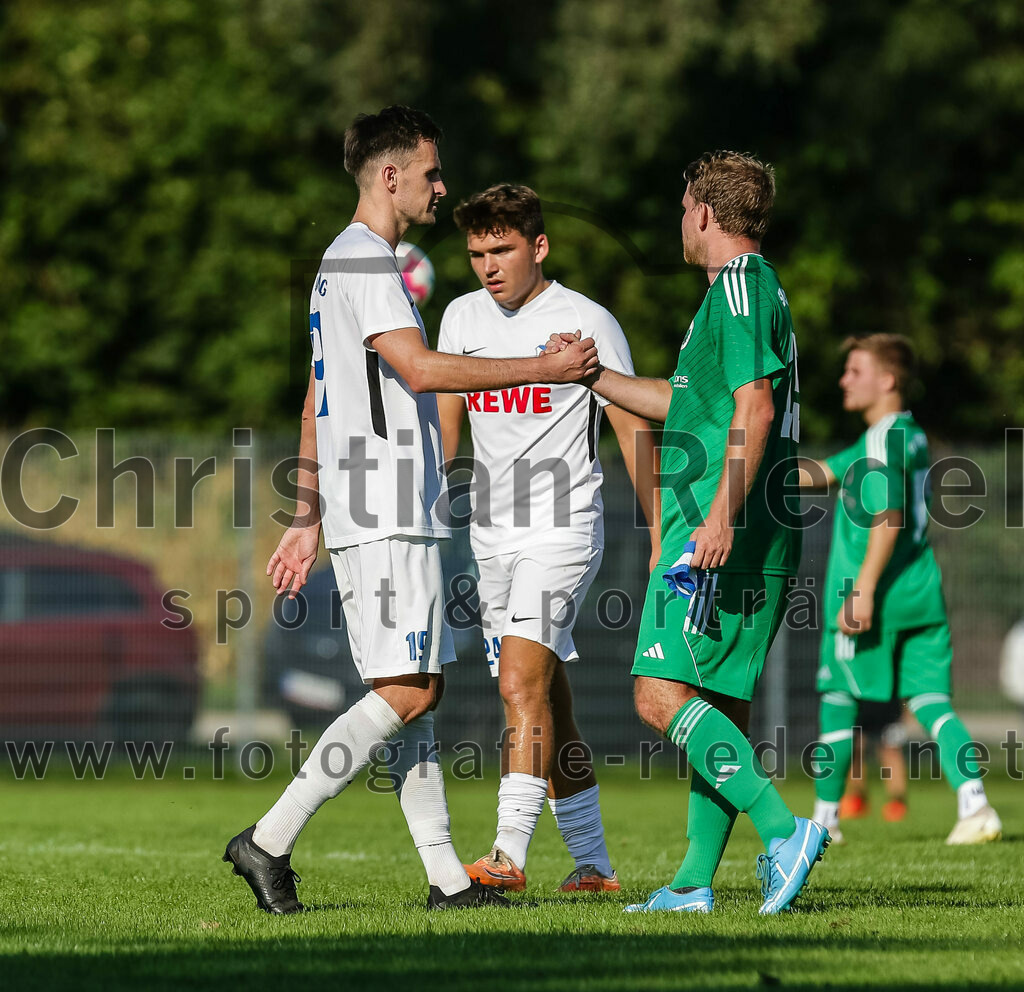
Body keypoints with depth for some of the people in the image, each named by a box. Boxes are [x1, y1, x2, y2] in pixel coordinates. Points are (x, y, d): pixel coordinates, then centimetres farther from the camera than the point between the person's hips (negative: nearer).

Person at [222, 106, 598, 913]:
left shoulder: (345, 263, 21)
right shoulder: (363, 261, -11)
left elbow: (316, 405, 24)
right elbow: (420, 369, -23)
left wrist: (307, 519, 24)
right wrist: (541, 369, -17)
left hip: (397, 516, 11)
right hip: (383, 516, -11)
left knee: (420, 691, 8)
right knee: (406, 691, -12)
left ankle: (447, 877, 7)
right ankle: (270, 840, -12)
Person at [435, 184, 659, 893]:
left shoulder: (587, 323, -7)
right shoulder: (463, 318, 9)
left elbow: (634, 431, -4)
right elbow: (444, 426, 18)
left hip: (563, 529, -6)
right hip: (493, 535, 6)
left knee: (522, 681, -22)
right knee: (546, 708, 8)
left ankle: (510, 854, -29)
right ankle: (594, 865, 16)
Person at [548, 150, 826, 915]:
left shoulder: (739, 287, -9)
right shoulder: (754, 288, 22)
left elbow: (754, 408, -21)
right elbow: (684, 403, 32)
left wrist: (723, 512, -27)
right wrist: (591, 373, 37)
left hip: (721, 534, -10)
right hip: (760, 544, 10)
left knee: (662, 694, -14)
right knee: (720, 704, 10)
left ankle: (783, 827, -23)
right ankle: (696, 881, 12)